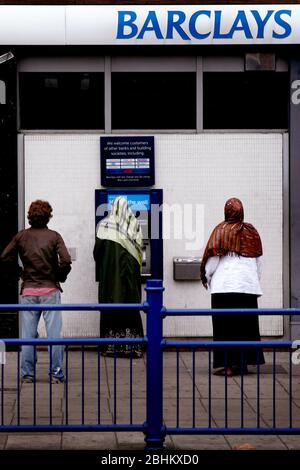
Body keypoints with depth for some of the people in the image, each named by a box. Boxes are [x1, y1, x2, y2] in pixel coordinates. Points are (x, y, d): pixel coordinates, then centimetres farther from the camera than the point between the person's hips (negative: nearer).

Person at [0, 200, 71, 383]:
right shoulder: (54, 236, -5)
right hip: (50, 290, -2)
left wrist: (18, 272, 13)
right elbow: (66, 261, -15)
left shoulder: (21, 236, 2)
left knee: (28, 333, 8)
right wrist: (60, 277, 2)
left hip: (29, 291, 2)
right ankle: (56, 373, 2)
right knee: (54, 332, 2)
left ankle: (27, 373, 8)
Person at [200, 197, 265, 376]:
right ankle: (242, 363, 8)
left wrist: (207, 278, 11)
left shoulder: (220, 231, -3)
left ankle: (227, 364, -5)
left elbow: (212, 258, -3)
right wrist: (255, 280, 22)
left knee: (225, 325, -1)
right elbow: (259, 260, 11)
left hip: (224, 285, -3)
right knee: (246, 325, 8)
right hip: (248, 285, 3)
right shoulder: (252, 232, 6)